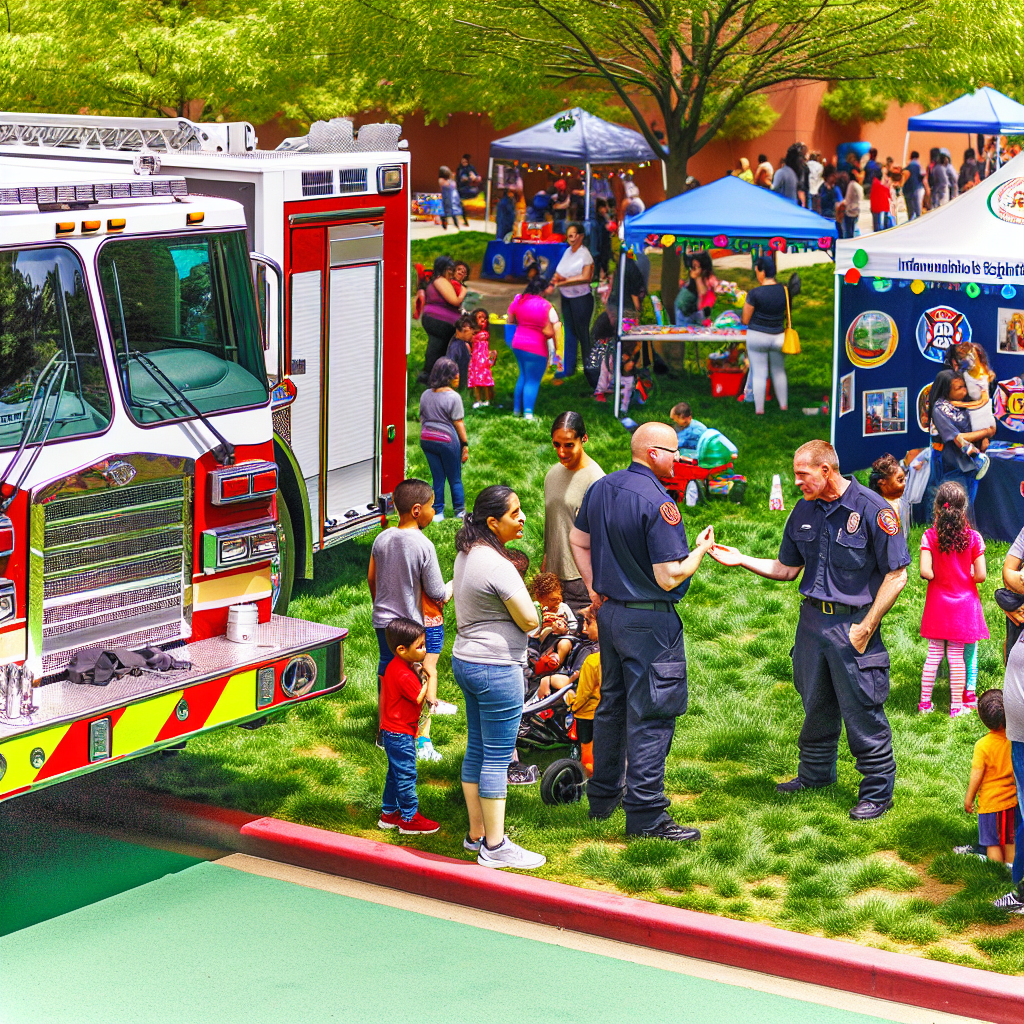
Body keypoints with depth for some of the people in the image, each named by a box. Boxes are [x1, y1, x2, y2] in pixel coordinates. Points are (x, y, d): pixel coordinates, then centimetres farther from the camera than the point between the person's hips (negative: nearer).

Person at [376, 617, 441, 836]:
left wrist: (421, 673, 5)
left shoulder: (395, 666, 7)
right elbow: (421, 698, -21)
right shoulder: (404, 675, -26)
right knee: (406, 775, -1)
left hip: (392, 732, 11)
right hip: (401, 734, -11)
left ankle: (389, 814, 29)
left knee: (395, 773, 19)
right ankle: (409, 819, 7)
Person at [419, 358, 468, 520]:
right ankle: (460, 511, 16)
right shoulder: (453, 397, -13)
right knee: (455, 478, 8)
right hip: (447, 440, -5)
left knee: (437, 478, 12)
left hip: (427, 439, 5)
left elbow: (421, 419, 12)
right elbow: (458, 423, -12)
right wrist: (465, 444, -7)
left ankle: (438, 512, 13)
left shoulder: (426, 395, 6)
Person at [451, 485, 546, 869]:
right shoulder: (497, 566, -22)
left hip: (465, 661, 10)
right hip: (496, 668, -10)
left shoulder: (467, 554, 8)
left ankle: (476, 834, 26)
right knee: (497, 758, -2)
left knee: (476, 750, 16)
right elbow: (530, 621, -17)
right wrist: (525, 608, 4)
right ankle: (494, 847, 5)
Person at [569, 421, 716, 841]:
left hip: (609, 612, 9)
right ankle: (645, 815, -1)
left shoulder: (601, 487, 4)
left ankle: (604, 795, 31)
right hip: (648, 621, -9)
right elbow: (669, 578, -22)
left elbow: (577, 539, 17)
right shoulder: (658, 504, -22)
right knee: (650, 715, -3)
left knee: (612, 704, 20)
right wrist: (701, 549, -7)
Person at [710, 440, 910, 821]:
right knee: (815, 704, 18)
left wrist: (866, 627, -14)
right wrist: (740, 559, 5)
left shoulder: (872, 509, -14)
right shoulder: (805, 510, 6)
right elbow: (788, 569, 16)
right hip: (812, 618, 6)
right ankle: (816, 773, 36)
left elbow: (897, 575, -12)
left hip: (854, 622, -6)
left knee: (862, 710, -1)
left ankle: (878, 790, 11)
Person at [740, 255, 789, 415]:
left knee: (759, 374, 5)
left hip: (757, 336, -4)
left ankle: (759, 409, 9)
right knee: (779, 372, 20)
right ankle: (784, 405, 28)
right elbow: (787, 314, 9)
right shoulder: (784, 290, -3)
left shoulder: (754, 293, -18)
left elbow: (745, 320, -10)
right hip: (778, 336, 4)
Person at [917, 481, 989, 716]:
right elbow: (980, 575, -9)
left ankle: (925, 703, 16)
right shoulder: (973, 537, -9)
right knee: (957, 656, 6)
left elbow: (925, 571, -18)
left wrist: (937, 576, 4)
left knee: (934, 654, 11)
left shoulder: (930, 536, -10)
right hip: (964, 603, -1)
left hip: (937, 602, 1)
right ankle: (956, 706, 12)